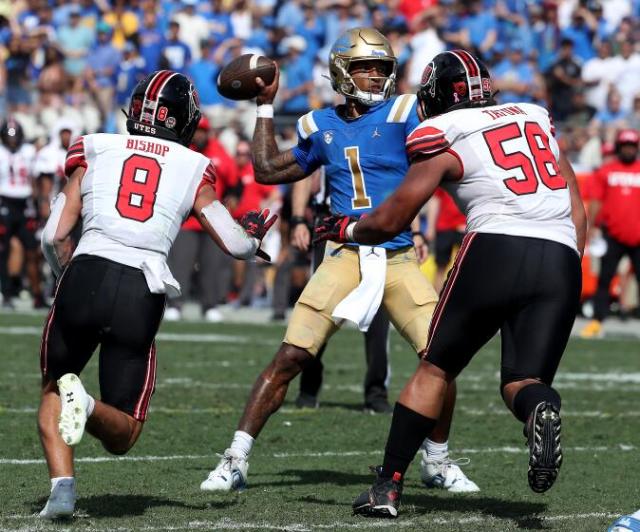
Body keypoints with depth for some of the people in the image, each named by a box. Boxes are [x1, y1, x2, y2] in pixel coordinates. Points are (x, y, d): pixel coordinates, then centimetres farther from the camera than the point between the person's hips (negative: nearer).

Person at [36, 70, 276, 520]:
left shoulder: (95, 151, 14)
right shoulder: (193, 169, 13)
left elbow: (54, 236, 10)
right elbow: (237, 245, 9)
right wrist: (255, 236, 32)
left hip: (85, 277, 0)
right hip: (142, 295, 0)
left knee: (53, 389, 25)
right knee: (122, 437, 14)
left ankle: (63, 483, -1)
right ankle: (87, 405, -21)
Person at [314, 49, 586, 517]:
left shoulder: (444, 139, 9)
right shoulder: (536, 119, 24)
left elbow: (390, 223, 14)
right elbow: (578, 213, 22)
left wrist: (345, 229, 32)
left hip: (496, 249, -3)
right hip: (562, 262, 3)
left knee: (434, 370, 13)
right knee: (521, 384, 7)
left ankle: (388, 487, 11)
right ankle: (541, 406, -30)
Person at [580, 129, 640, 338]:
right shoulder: (605, 172, 6)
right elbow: (596, 202, 5)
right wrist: (591, 227, -2)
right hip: (613, 235, -1)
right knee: (604, 279, 0)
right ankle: (596, 323, 1)